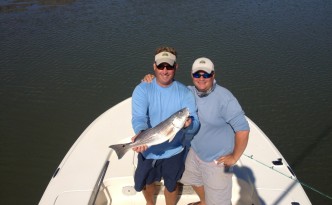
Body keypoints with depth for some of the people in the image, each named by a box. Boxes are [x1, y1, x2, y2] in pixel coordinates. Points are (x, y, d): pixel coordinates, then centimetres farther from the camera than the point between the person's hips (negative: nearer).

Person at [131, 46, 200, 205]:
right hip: (147, 151, 1)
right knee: (146, 182, 24)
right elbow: (139, 118, -25)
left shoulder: (185, 93, -12)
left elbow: (195, 125, -19)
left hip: (174, 152, 0)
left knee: (171, 185, 21)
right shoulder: (142, 90, -14)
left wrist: (188, 124, -43)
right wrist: (141, 133, -47)